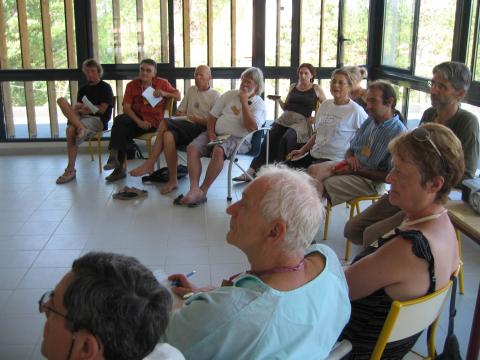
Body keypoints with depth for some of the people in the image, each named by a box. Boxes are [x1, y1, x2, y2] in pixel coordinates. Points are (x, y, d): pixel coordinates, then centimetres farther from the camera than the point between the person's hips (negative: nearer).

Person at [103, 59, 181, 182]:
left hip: (153, 121, -3)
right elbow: (126, 107, -2)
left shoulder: (162, 83, 6)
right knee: (120, 120, -30)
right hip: (135, 117, 3)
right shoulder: (132, 85, 6)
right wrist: (139, 122, -17)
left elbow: (178, 96, 9)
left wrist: (165, 93, -11)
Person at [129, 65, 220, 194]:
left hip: (201, 130, -6)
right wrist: (182, 116, -1)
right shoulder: (191, 91, 24)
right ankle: (172, 181, -29)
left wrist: (198, 120, -14)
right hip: (186, 127, 6)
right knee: (168, 135, -29)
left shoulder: (215, 96, 4)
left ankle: (149, 164, -18)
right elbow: (179, 112, 21)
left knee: (165, 123, -27)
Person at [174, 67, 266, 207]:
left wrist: (244, 102, -11)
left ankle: (203, 191, -26)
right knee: (192, 148, -21)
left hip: (239, 139, -5)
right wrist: (211, 133, -3)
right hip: (217, 134, 5)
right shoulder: (229, 95, 16)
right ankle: (194, 189, -30)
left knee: (218, 150, -36)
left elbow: (251, 128, -15)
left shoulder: (259, 104, 2)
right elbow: (213, 116, 16)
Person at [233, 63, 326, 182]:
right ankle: (250, 172, -25)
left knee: (285, 139, -35)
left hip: (301, 121, -4)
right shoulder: (293, 87, 21)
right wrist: (278, 100, 6)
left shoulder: (316, 89, 9)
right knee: (268, 141, -19)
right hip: (285, 118, 4)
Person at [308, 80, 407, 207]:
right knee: (313, 170, -19)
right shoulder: (369, 121, 10)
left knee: (320, 185, -24)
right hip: (352, 167, 7)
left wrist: (356, 171, -16)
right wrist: (349, 158, -6)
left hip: (372, 180, -7)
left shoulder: (399, 133, -13)